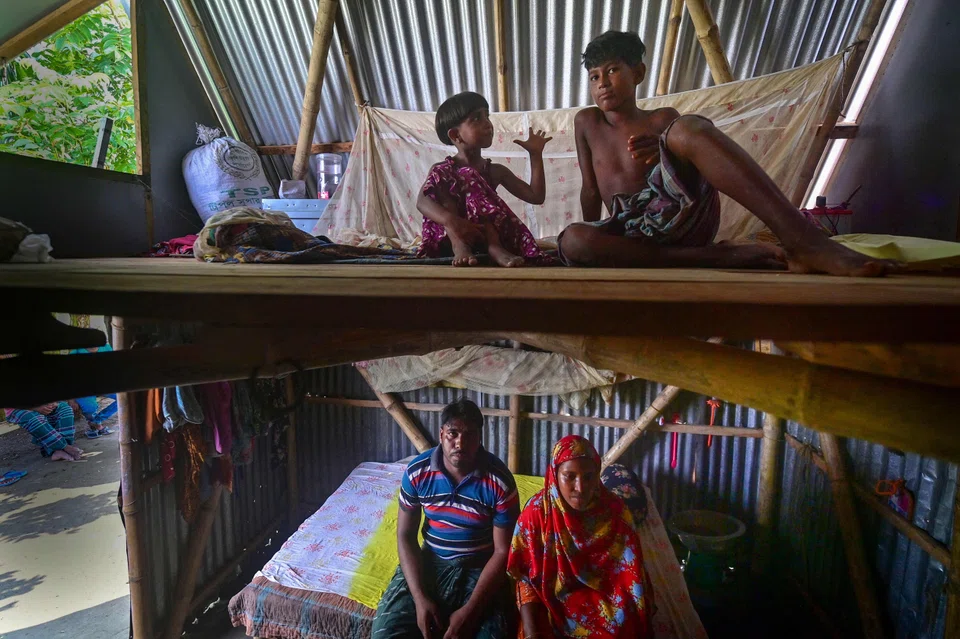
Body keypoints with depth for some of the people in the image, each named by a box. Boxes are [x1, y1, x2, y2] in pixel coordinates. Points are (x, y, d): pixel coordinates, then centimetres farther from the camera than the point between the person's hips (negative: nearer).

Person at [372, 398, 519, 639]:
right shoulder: (417, 472, -11)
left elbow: (503, 551, -13)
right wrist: (420, 598, -14)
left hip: (479, 567, -2)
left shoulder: (500, 482, -18)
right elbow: (405, 536, -4)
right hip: (429, 562, 2)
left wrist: (469, 610, -19)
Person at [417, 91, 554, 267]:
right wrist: (450, 220, -41)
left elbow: (536, 196, 5)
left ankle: (495, 246, -37)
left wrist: (535, 154, 0)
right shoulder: (441, 170, 1)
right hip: (450, 240, -1)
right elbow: (422, 201, -20)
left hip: (486, 236, 2)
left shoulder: (496, 171, 11)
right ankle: (460, 247, -34)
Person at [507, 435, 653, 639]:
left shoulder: (615, 511, -10)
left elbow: (630, 576, -3)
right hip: (553, 605, -1)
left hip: (607, 604, 2)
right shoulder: (536, 512, -13)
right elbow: (526, 578, -8)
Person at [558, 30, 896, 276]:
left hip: (678, 214, 0)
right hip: (633, 234, 1)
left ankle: (806, 243, -41)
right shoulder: (586, 122, 19)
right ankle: (721, 256, -31)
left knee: (688, 127, -28)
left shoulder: (664, 119, 18)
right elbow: (591, 190, 18)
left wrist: (669, 152, -11)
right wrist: (592, 246, 16)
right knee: (571, 240, -35)